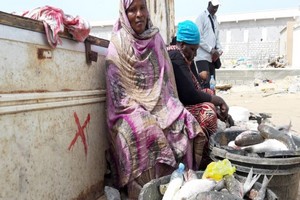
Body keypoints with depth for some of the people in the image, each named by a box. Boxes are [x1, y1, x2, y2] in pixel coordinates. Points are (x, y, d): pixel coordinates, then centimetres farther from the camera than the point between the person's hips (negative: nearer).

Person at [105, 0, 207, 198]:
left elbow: (166, 77, 11)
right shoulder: (118, 44, -5)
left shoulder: (156, 38, 9)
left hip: (159, 102, 4)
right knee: (144, 130, -31)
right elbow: (118, 88, -9)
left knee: (184, 123, -19)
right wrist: (139, 112, -18)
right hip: (131, 106, -4)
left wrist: (171, 107, 1)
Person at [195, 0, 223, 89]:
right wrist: (211, 50, -14)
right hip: (202, 56, -7)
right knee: (204, 77, -21)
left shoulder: (215, 19, 18)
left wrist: (219, 50, 3)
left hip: (212, 57, 7)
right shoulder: (201, 17, -4)